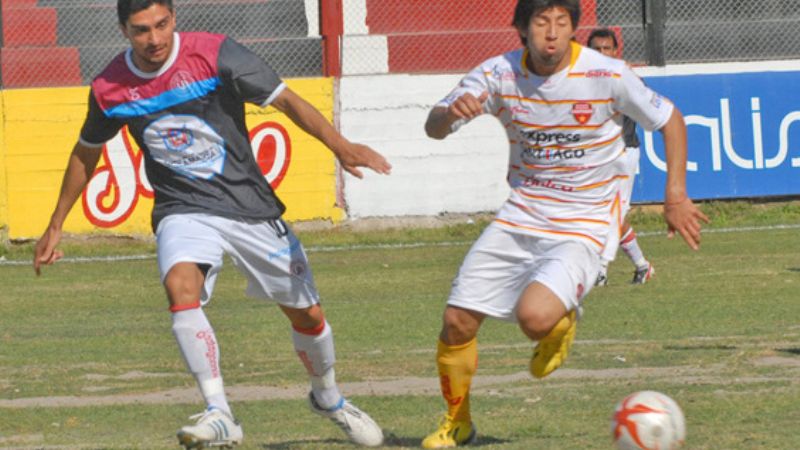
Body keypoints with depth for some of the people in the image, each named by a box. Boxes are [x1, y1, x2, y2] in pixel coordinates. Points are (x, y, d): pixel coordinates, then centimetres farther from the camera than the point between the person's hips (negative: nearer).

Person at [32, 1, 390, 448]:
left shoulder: (216, 55, -13)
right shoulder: (110, 89, -4)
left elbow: (287, 100, -14)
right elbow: (86, 154, 14)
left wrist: (340, 144, -29)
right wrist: (55, 226, 20)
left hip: (251, 206, 0)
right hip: (184, 210, 0)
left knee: (307, 313, 7)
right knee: (182, 287, -31)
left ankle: (328, 396, 38)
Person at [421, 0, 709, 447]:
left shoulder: (607, 76, -14)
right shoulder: (500, 73, -6)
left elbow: (670, 118, -1)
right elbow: (434, 128, -7)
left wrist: (676, 195, -4)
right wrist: (451, 113, -31)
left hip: (582, 227, -4)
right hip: (520, 218, 4)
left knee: (534, 317, -29)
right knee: (457, 323, -2)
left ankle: (563, 320, 10)